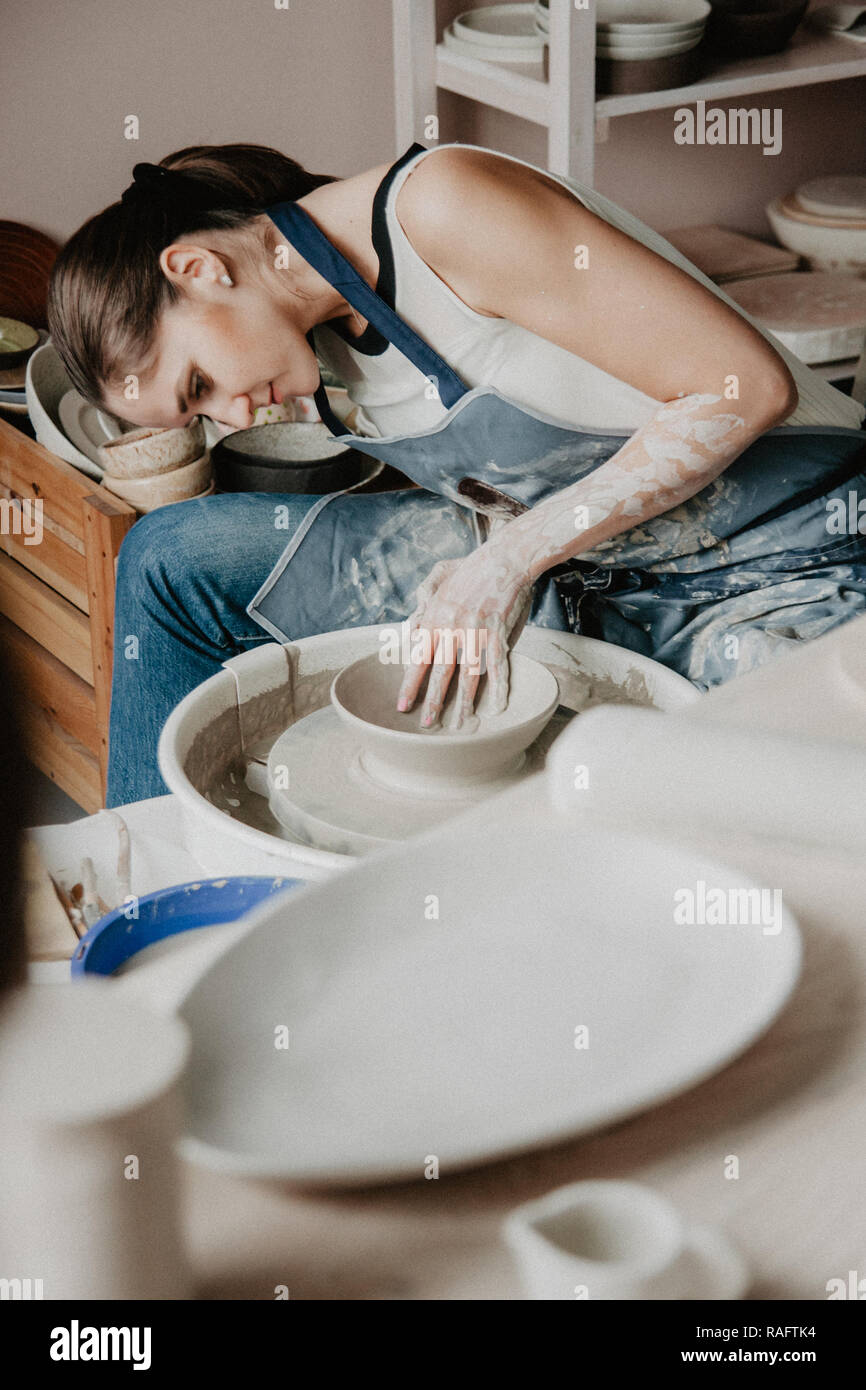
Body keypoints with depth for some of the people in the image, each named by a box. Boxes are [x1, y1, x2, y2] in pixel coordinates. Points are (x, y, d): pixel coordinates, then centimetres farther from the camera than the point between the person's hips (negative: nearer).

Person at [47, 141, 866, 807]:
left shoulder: (444, 209, -22)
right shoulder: (327, 317, 3)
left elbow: (746, 386, -23)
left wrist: (511, 559, -19)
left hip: (787, 572, -7)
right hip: (572, 575, 8)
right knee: (173, 558, 3)